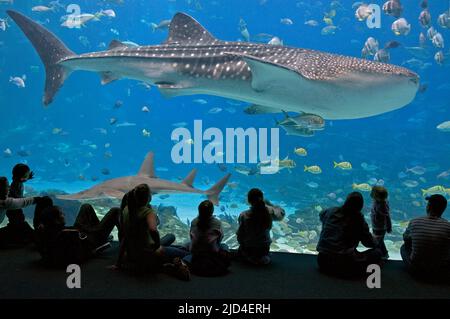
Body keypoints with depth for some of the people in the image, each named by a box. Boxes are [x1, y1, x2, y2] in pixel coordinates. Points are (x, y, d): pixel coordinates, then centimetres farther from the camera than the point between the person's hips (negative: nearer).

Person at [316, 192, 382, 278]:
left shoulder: (331, 212, 3)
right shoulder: (358, 220, -8)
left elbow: (321, 214, 30)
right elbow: (371, 244, 4)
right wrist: (374, 240, 26)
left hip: (323, 262, 6)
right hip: (344, 266, -5)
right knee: (377, 253, 7)